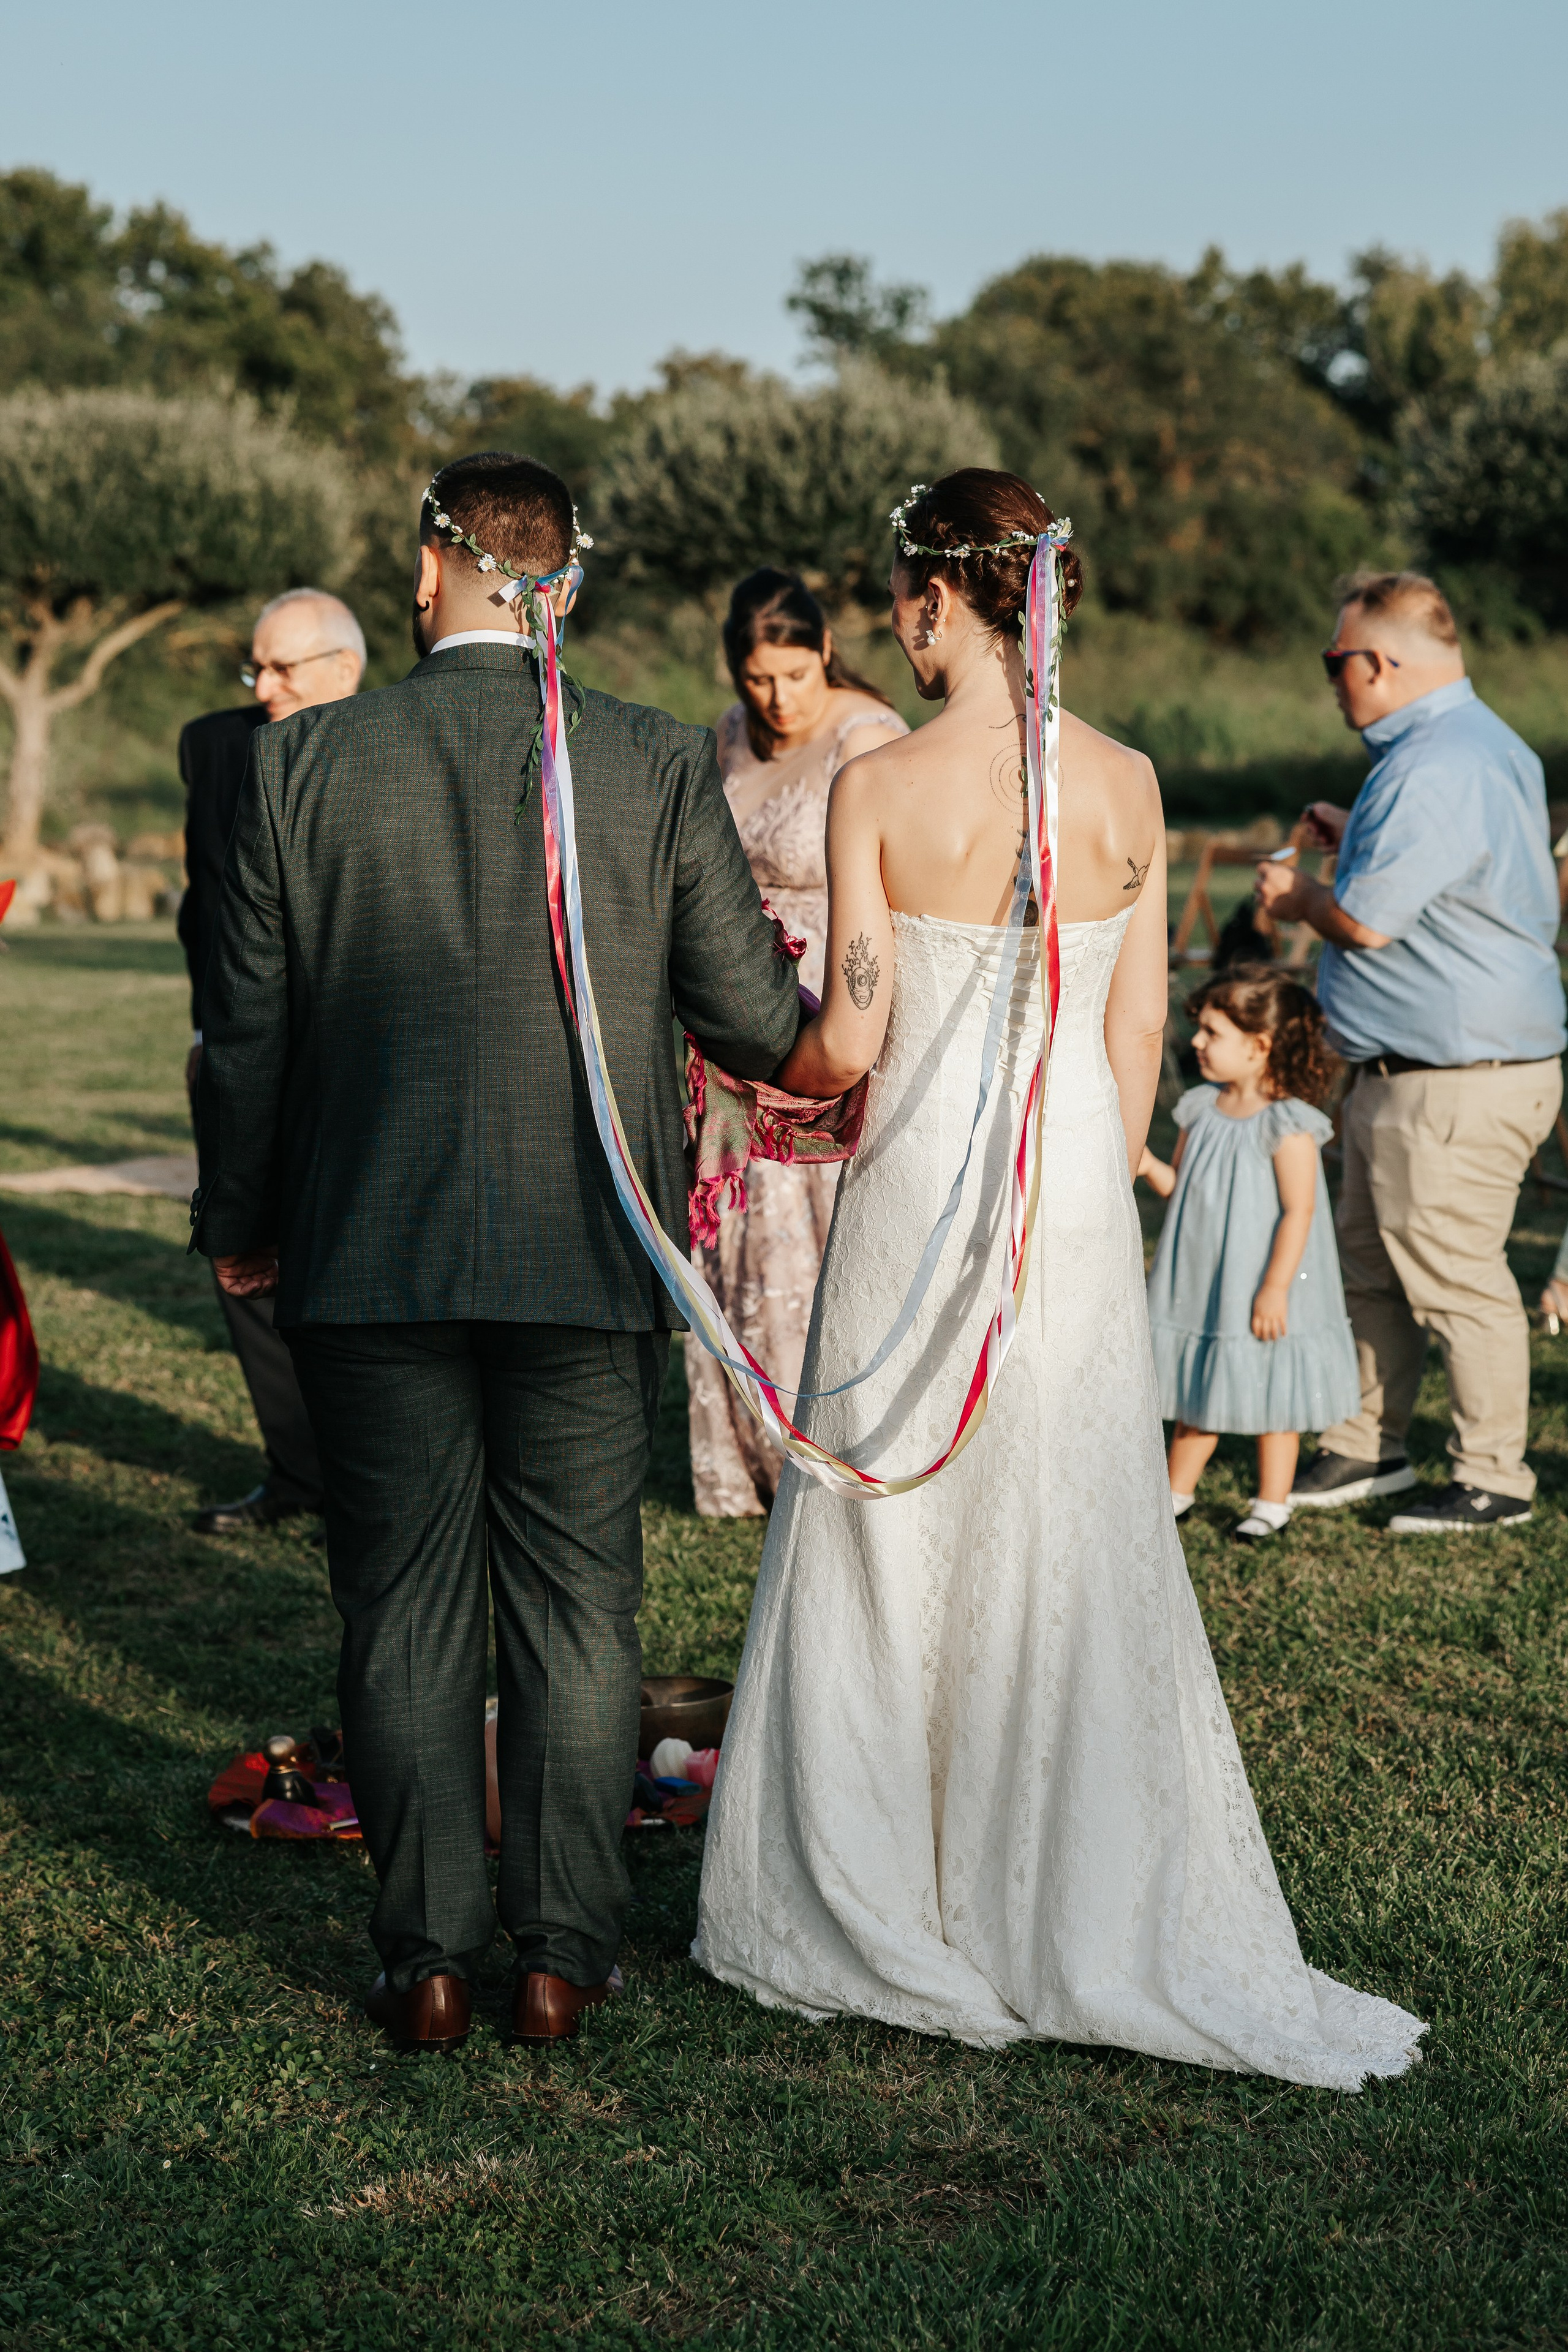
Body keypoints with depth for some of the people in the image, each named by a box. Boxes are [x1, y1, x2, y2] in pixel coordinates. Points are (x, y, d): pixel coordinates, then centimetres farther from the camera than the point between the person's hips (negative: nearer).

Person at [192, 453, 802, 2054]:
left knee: (401, 1616, 10)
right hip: (588, 1261, 0)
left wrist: (239, 1225, 15)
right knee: (576, 1610, 10)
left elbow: (248, 1030, 2)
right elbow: (752, 1020, -2)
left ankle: (426, 1959, 16)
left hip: (369, 1259, 0)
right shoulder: (659, 767, -4)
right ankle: (562, 1951, 16)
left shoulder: (299, 762, -2)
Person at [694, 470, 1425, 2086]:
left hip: (920, 1181, -3)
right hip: (1077, 1182, 3)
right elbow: (1137, 1027, 5)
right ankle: (1093, 1926, 17)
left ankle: (874, 1905, 17)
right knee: (1078, 1541, 10)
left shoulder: (878, 787, -9)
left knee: (887, 1528, 9)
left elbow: (848, 1041, -11)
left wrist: (774, 1068, 11)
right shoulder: (1128, 784, 1)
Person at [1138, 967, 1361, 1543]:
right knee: (1196, 1391, 16)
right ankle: (1177, 1491, 29)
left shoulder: (1287, 1125, -18)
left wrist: (1275, 1289, -21)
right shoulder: (1201, 1109, 4)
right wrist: (1149, 1166, -10)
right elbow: (1180, 1188, 11)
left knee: (1270, 1394, 7)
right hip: (1201, 1282, 7)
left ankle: (1272, 1504, 20)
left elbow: (1299, 1212, -19)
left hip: (1261, 1288, -6)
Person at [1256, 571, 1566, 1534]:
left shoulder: (1435, 769, -22)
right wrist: (1356, 837, 25)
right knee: (1371, 1265, 17)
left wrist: (1296, 897, -3)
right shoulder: (1486, 743, 14)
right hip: (1404, 1072, 11)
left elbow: (1366, 920, -23)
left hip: (1459, 1083, -11)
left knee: (1456, 1278, -1)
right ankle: (1370, 1446, 28)